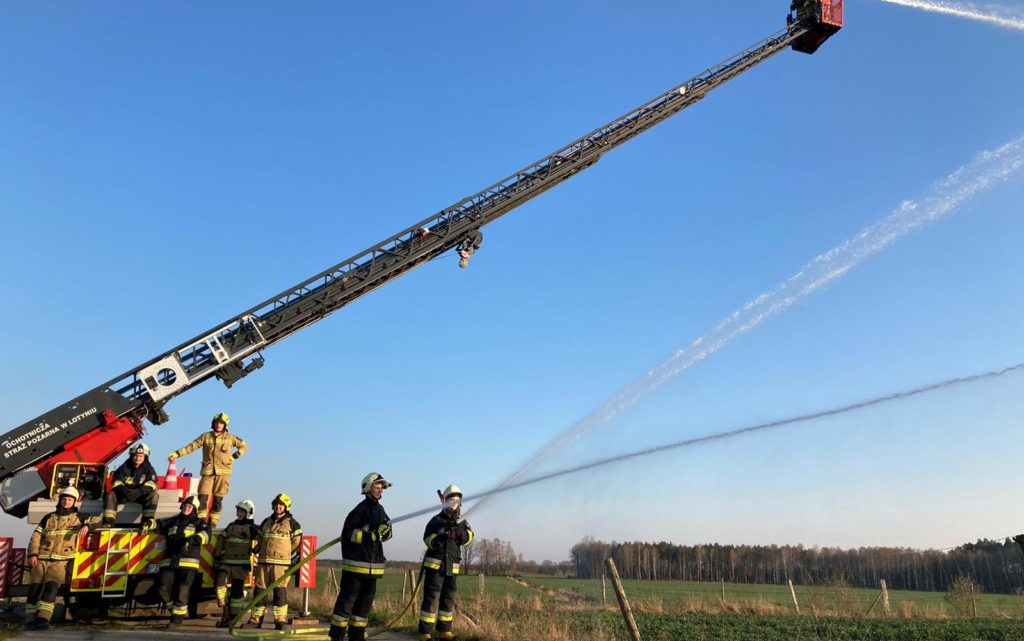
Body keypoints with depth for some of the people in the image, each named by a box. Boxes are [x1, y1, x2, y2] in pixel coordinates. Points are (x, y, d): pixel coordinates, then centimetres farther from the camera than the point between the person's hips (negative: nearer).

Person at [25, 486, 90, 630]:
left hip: (61, 561, -3)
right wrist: (32, 554, 0)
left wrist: (86, 526, -16)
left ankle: (43, 618, -27)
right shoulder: (49, 517, 18)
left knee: (51, 586, -22)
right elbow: (36, 536, 14)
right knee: (35, 587, -10)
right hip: (41, 559, 3)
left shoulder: (78, 517, 14)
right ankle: (30, 620, -7)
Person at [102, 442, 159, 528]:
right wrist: (124, 490, -28)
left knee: (153, 494, -30)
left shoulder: (148, 468, -1)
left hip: (141, 495, -1)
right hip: (125, 494, 2)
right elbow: (117, 482, -6)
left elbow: (150, 484, -14)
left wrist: (138, 492, -32)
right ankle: (108, 522, -28)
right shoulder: (124, 467, 2)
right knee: (111, 494, -24)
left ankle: (148, 521, -35)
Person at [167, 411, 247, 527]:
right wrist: (176, 454, -1)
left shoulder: (230, 438, 5)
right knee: (202, 497, -9)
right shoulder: (205, 436, 6)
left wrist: (234, 457, 2)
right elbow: (191, 446, 5)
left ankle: (213, 522, 9)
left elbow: (244, 446, 12)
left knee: (218, 499, 1)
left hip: (223, 472, 0)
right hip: (207, 472, 1)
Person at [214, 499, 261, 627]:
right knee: (219, 582, -16)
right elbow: (222, 540, 22)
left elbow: (260, 543, -5)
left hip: (242, 563, -4)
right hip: (226, 561, 5)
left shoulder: (252, 528, 0)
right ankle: (225, 610, -3)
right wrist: (217, 556, 17)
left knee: (237, 589, -2)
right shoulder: (231, 526, 18)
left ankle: (234, 616, 7)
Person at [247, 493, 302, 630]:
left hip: (280, 563, -5)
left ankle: (280, 621, -3)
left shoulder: (292, 523, 1)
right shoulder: (266, 522, 15)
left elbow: (296, 543, 4)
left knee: (280, 592, -6)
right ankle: (256, 619, 15)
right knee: (259, 590, 7)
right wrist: (265, 552, 14)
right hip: (263, 562, 5)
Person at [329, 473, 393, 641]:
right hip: (356, 564, -8)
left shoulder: (380, 510, 14)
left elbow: (386, 534, 18)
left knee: (365, 602, 11)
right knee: (346, 600, -4)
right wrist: (372, 536, -23)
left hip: (373, 566, 8)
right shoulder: (361, 509, -11)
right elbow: (348, 533, -16)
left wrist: (385, 531, -6)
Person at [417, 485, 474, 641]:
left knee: (449, 598, 8)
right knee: (431, 597, -9)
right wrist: (442, 537, -28)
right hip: (435, 564, -5)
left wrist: (460, 532, -22)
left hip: (452, 567, 5)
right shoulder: (436, 520, -2)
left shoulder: (462, 522, 11)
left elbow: (468, 538, -3)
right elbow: (427, 540, -11)